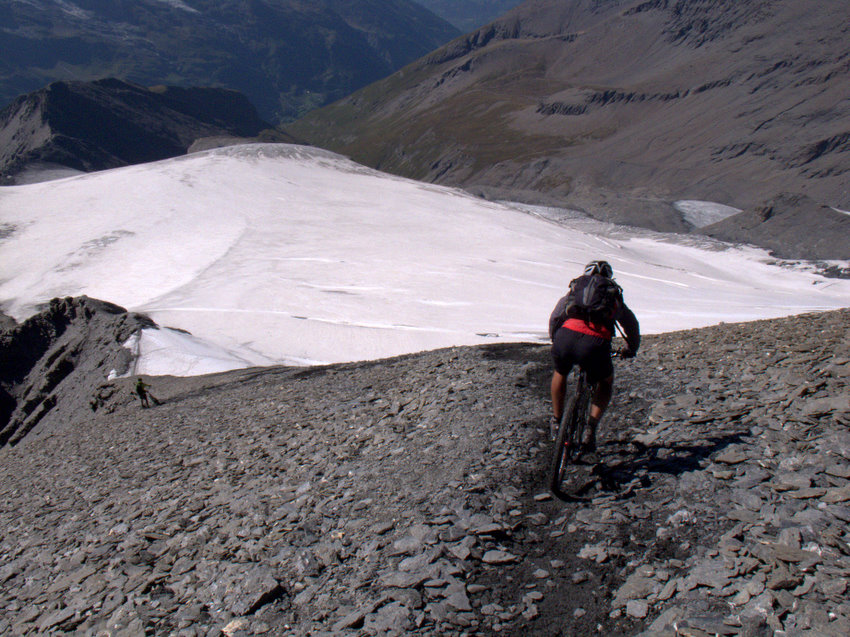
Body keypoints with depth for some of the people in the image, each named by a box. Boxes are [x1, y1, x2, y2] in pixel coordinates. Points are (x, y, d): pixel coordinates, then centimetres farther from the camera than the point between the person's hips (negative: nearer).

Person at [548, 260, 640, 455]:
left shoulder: (575, 288, 31)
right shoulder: (615, 295, 31)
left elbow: (554, 318, 31)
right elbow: (632, 325, 43)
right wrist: (631, 349, 61)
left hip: (565, 338, 1)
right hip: (596, 344, -1)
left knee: (560, 373, 35)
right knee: (606, 382, 29)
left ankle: (557, 421, 39)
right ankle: (590, 429, 15)